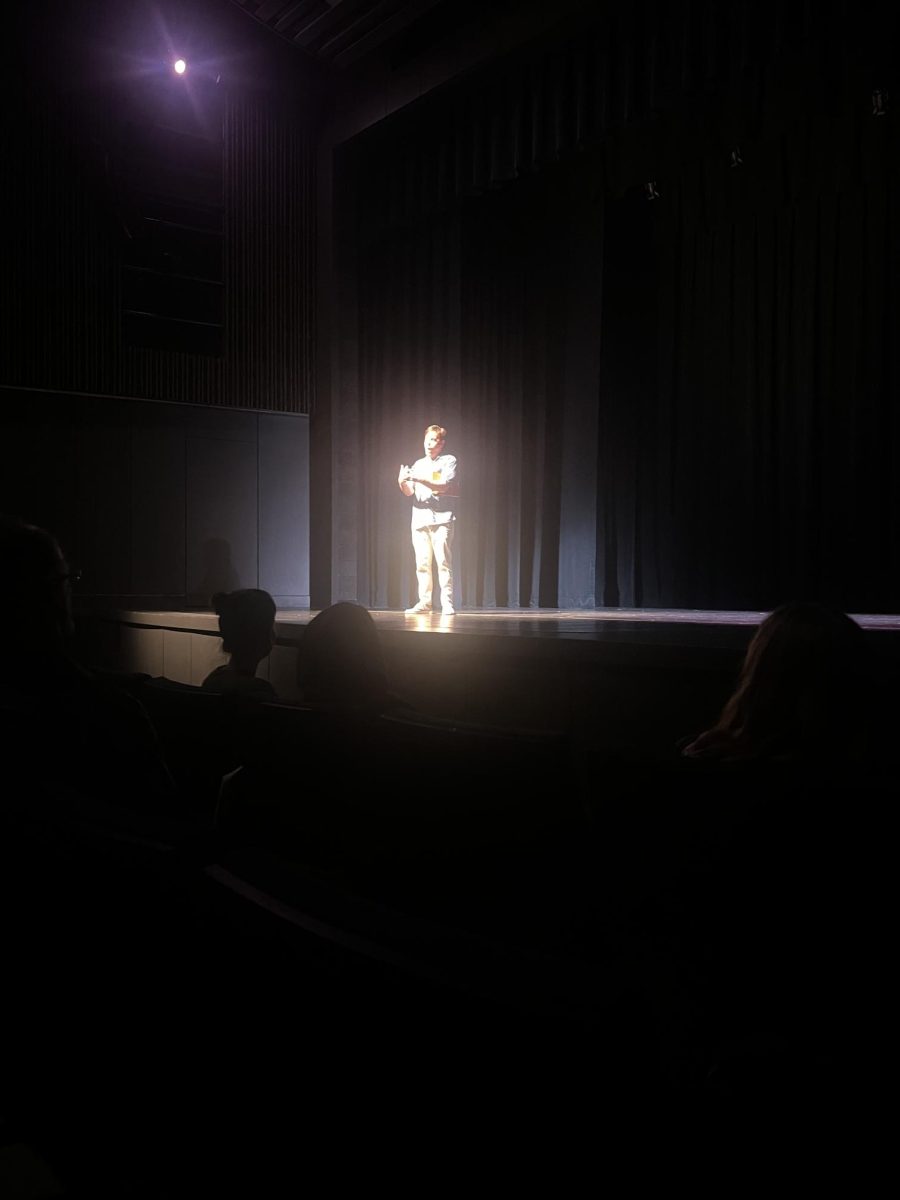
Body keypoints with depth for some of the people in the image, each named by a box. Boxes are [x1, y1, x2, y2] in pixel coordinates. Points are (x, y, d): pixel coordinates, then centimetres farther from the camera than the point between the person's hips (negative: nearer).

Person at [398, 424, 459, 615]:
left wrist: (419, 479, -18)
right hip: (420, 517, 4)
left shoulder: (449, 461, 6)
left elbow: (443, 486, -8)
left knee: (443, 561, -10)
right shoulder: (418, 464, 20)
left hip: (441, 518, -4)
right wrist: (402, 482, -9)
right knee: (422, 563, 0)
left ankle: (447, 603, -8)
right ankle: (424, 602, 4)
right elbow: (409, 492, 13)